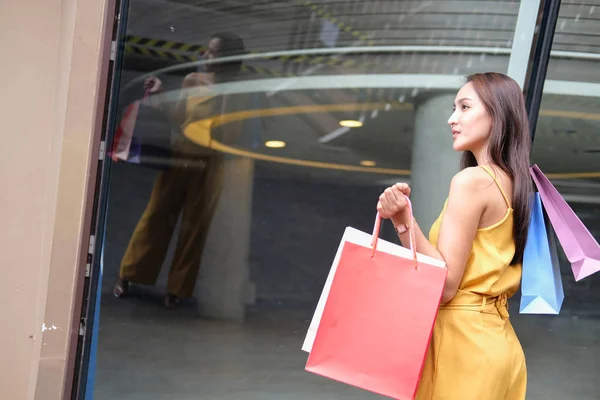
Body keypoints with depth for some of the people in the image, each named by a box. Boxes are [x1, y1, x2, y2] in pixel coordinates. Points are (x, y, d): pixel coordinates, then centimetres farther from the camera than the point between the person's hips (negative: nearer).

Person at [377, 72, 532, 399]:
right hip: (497, 343, 9)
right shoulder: (513, 183, 9)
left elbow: (444, 285, -20)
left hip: (464, 343, -8)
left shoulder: (472, 180, -16)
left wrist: (403, 221, -25)